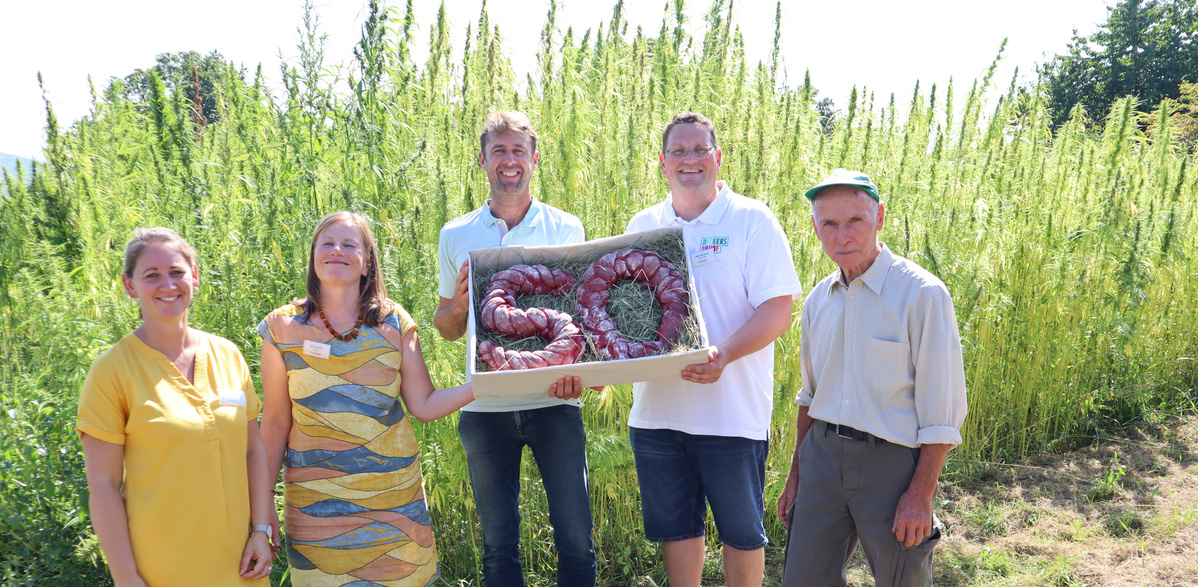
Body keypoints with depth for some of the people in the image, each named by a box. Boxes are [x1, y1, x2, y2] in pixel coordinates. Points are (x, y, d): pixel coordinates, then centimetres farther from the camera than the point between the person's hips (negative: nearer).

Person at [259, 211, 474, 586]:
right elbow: (276, 422, 2)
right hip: (315, 498, -1)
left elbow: (424, 406, -3)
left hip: (394, 493, 1)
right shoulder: (284, 327, -4)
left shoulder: (393, 323, -2)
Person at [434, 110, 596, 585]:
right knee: (498, 544, 12)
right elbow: (447, 329, 13)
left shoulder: (566, 229, 3)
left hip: (553, 403, -1)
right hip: (485, 408, 2)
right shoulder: (456, 235, 7)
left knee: (575, 540, 4)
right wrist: (459, 304, -11)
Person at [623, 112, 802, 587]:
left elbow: (778, 310, -13)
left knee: (741, 530, 11)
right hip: (656, 410, 5)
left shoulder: (752, 221, -6)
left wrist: (723, 354, -28)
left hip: (731, 410, -4)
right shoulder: (642, 226, 10)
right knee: (673, 526, 17)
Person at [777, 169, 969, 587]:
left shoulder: (922, 294, -12)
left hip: (891, 460, -5)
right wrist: (795, 475, 19)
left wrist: (920, 494, -15)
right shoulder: (818, 300, 7)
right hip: (823, 458, 5)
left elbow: (944, 408, -12)